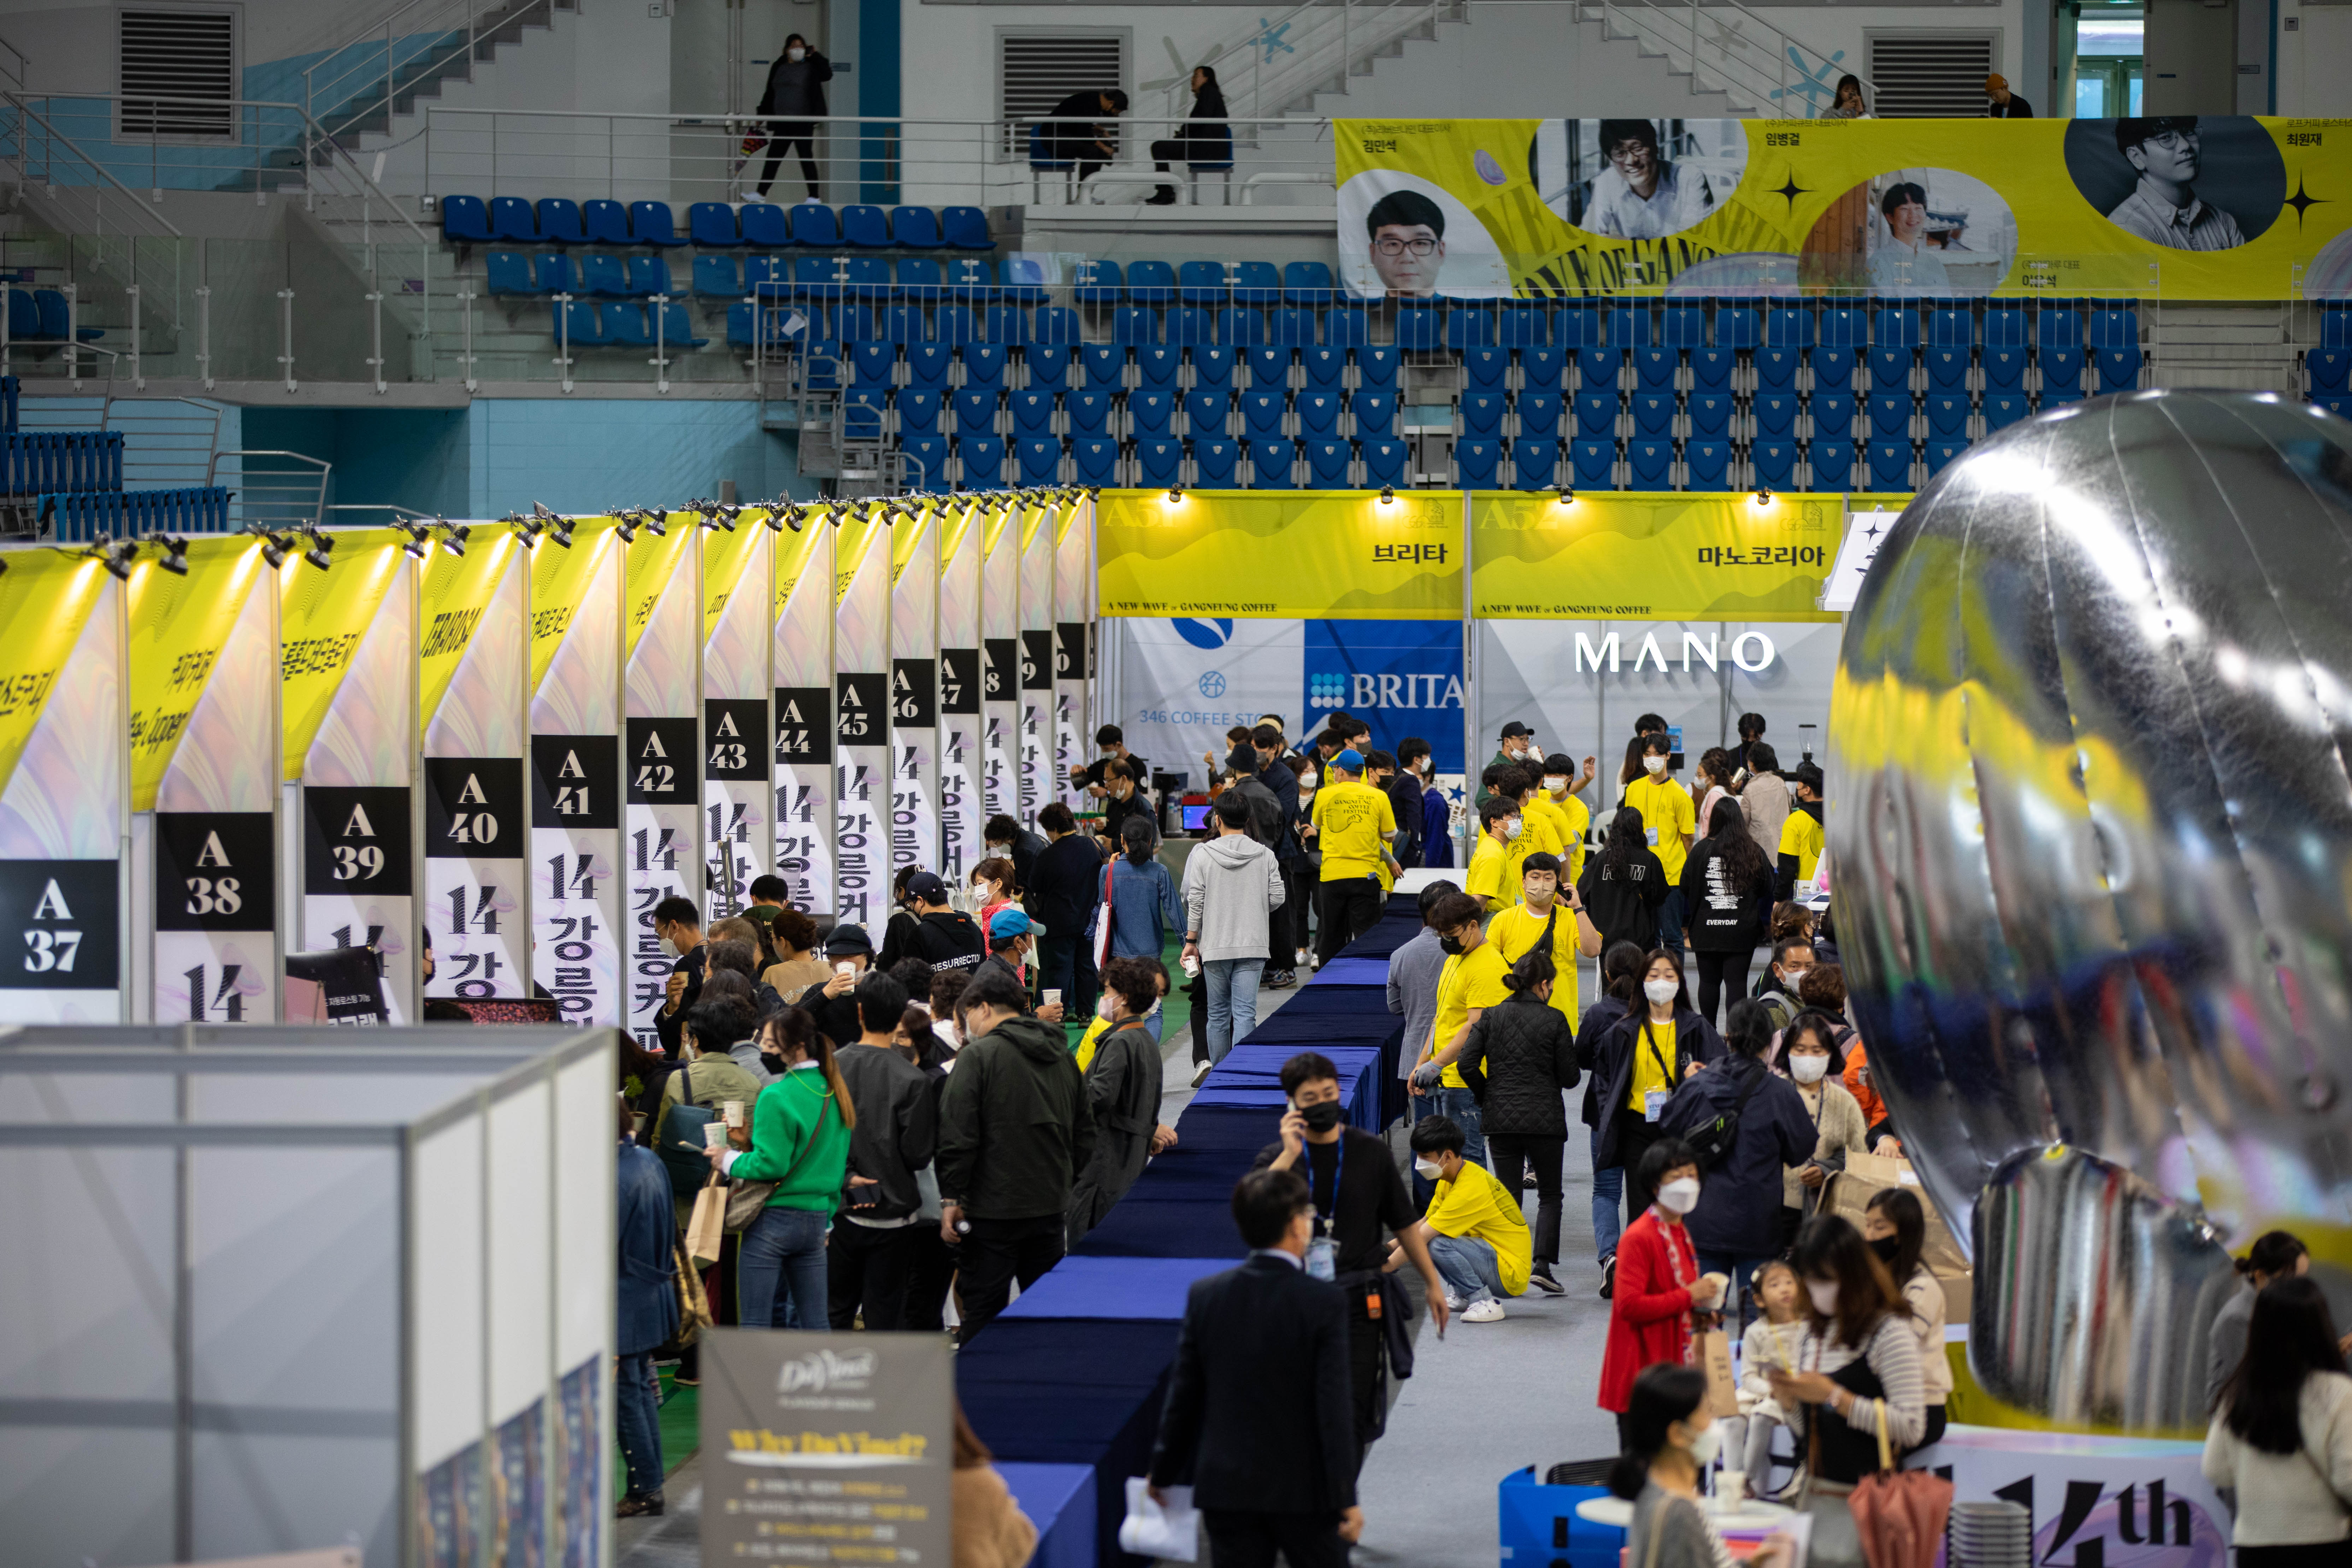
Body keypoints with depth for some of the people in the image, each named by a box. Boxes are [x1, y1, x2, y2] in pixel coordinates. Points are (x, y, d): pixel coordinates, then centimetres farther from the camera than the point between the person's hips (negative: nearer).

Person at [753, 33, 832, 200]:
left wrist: (816, 56, -16)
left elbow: (827, 75, -17)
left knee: (806, 158, -2)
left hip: (803, 122, -5)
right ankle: (761, 193, 10)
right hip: (782, 123, 5)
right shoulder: (779, 68, 13)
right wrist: (761, 115, 17)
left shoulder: (811, 67, 0)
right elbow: (769, 94, 19)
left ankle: (815, 196, 4)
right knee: (773, 157, 6)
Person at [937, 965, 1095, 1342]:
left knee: (983, 1311, -1)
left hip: (994, 1211, -6)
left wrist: (951, 1199, -9)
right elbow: (1085, 1133, 18)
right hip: (1052, 1207, 6)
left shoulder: (977, 1056, -10)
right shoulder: (1063, 1056, 11)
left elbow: (958, 1137, -14)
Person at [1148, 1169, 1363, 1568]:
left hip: (1226, 1488, 3)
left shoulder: (1205, 1295, -4)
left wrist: (1162, 1474, 14)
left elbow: (1183, 1396, 2)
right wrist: (1346, 1498, -9)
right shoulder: (1324, 1302, -14)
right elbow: (1333, 1409, -15)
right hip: (1304, 1488, -3)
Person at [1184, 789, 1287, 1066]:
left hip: (1215, 945, 0)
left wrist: (1191, 941, 4)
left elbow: (1195, 903, -4)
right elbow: (1277, 898, 0)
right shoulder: (1265, 856, -1)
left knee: (1218, 1013, 11)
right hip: (1253, 944, 0)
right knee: (1245, 1013, -3)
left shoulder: (1203, 856, -5)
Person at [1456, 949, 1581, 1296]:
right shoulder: (1554, 1020, -6)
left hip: (1500, 1120, 2)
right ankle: (1542, 1264, -4)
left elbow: (1468, 1065, -5)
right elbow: (1570, 1077, -5)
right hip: (1545, 1120, -2)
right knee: (1550, 1195, 10)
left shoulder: (1491, 1016, 2)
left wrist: (1487, 1098, 10)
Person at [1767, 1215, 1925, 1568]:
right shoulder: (1814, 1333, 14)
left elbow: (1911, 1428, -18)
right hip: (1816, 1498, 7)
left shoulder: (1889, 1332, -10)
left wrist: (1834, 1396, -19)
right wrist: (1789, 1402, -2)